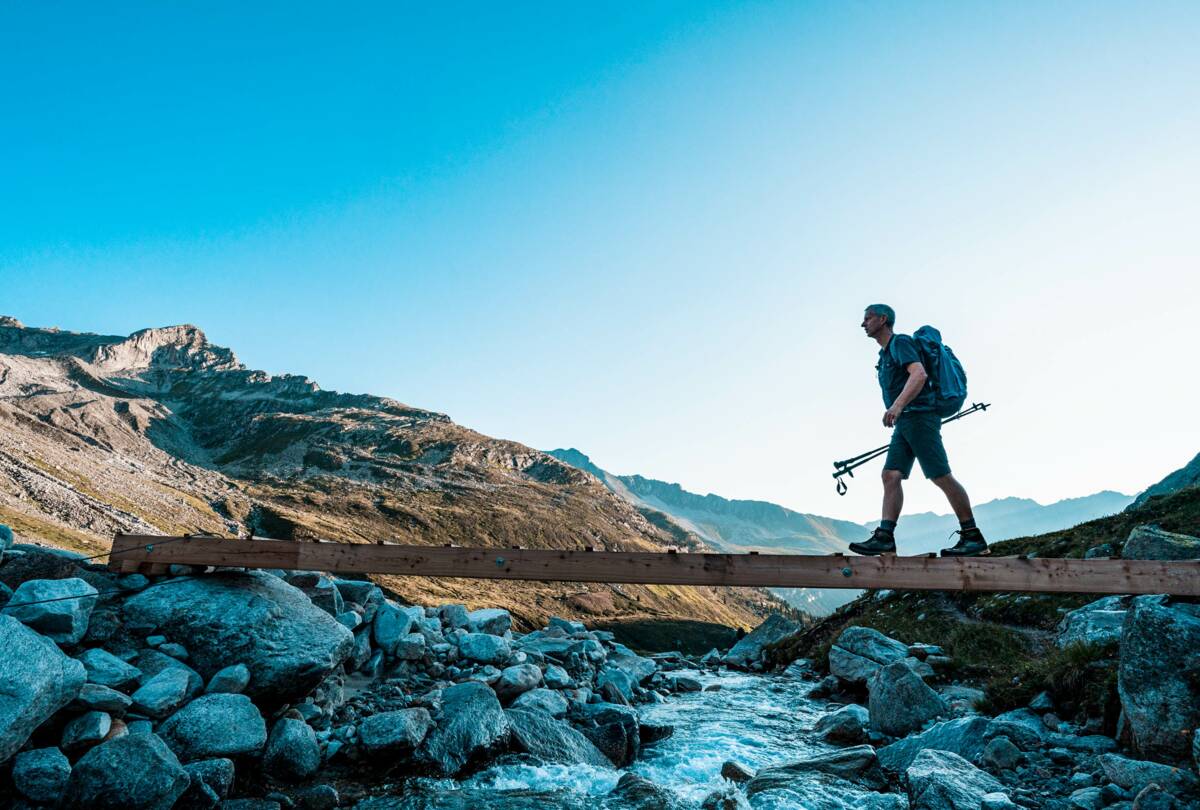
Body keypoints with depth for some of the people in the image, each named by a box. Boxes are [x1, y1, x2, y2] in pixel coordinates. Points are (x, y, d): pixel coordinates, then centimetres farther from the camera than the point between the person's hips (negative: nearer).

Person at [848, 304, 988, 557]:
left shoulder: (901, 342, -6)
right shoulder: (886, 354, 23)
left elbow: (919, 374, -22)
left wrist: (897, 405, -34)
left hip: (918, 416, -9)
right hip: (904, 423, 9)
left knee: (942, 477, -7)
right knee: (891, 475, -4)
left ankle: (974, 538, 1)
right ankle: (884, 538, -11)